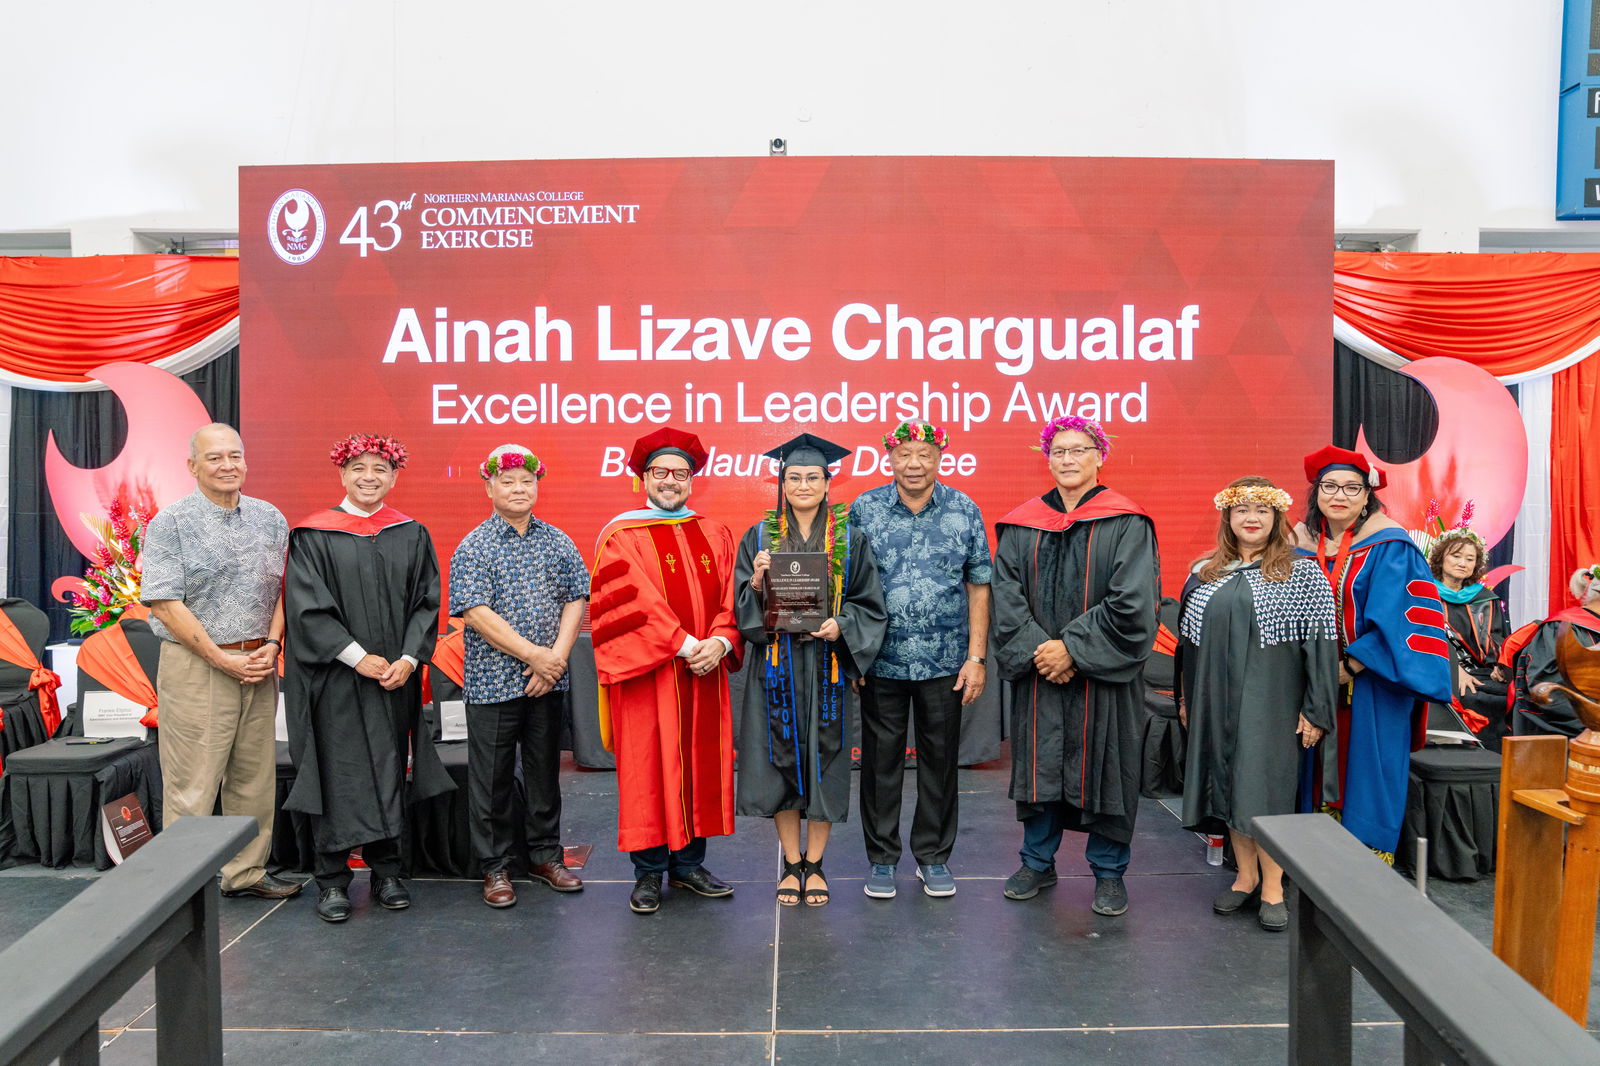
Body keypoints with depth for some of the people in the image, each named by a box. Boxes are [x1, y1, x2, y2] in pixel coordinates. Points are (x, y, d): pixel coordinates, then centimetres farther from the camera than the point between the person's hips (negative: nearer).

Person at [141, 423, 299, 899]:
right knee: (192, 784, -2)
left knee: (254, 777, 10)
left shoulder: (270, 519, 11)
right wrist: (222, 659, -13)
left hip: (258, 665, 5)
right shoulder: (171, 523, -4)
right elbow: (165, 604, -10)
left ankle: (246, 872, 22)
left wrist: (272, 644, -4)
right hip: (196, 666, -5)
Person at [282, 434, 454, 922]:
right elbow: (308, 607, -8)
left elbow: (426, 603, 5)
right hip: (335, 679, -3)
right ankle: (332, 879, 12)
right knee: (338, 772, 0)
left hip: (396, 677, 3)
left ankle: (386, 872, 19)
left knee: (389, 769, 8)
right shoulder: (312, 536, -1)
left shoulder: (412, 535, 8)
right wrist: (359, 658, -14)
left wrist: (408, 659, -9)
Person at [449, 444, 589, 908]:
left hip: (548, 679, 4)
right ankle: (495, 867, 18)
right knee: (492, 777, 5)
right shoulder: (473, 547, -5)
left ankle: (545, 855, 27)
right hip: (494, 681, -3)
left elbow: (576, 600, 4)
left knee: (545, 769, 13)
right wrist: (533, 654, -17)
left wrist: (557, 656, -10)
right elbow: (476, 612, -14)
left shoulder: (558, 543, 7)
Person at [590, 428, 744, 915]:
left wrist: (720, 642, -13)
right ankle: (649, 872, 14)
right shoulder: (621, 536, -2)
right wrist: (683, 645, -20)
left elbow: (729, 597, 5)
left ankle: (688, 864, 22)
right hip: (647, 675, -4)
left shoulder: (715, 535, 11)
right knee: (648, 768, 2)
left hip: (704, 673, 4)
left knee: (700, 763, 9)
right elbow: (636, 600, -13)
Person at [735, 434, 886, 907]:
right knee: (782, 759, 4)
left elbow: (869, 604, 3)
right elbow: (742, 607, 3)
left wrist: (841, 625, -15)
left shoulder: (849, 540, 4)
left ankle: (815, 864, 19)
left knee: (823, 760, 4)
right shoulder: (759, 537, 5)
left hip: (827, 665, 0)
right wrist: (756, 581, -18)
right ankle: (791, 865, 20)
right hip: (777, 667, 0)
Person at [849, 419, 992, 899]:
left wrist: (977, 657, -3)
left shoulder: (964, 510, 0)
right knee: (881, 759, 8)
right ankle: (882, 858, 24)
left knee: (940, 759, 10)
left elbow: (979, 587, 2)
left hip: (945, 661, 1)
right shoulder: (864, 509, -1)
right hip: (881, 660, 0)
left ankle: (933, 856, 26)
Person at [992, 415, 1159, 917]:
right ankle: (1037, 862, 26)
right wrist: (1037, 649, -13)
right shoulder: (1021, 525, 6)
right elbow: (1006, 594, 0)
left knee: (1103, 764, 5)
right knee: (1039, 762, 10)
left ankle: (1109, 871, 22)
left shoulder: (1126, 525, -4)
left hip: (1102, 673, -3)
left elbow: (1132, 602, -12)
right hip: (1037, 672, 3)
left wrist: (1074, 648, -15)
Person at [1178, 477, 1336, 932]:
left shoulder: (1302, 574, -3)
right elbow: (1188, 640, 13)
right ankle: (1246, 876, 22)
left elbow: (1320, 644, -6)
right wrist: (1186, 698, 12)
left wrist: (1314, 710, -10)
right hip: (1216, 698, 4)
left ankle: (1272, 887, 9)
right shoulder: (1204, 574, 8)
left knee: (1264, 786, -4)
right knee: (1228, 782, 9)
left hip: (1269, 700, -4)